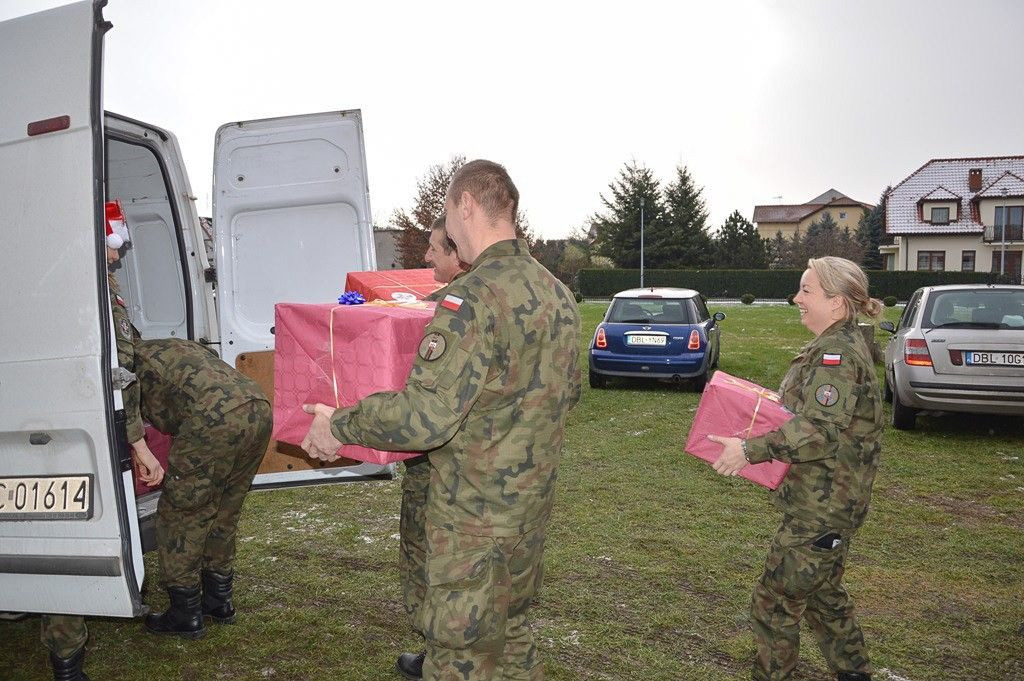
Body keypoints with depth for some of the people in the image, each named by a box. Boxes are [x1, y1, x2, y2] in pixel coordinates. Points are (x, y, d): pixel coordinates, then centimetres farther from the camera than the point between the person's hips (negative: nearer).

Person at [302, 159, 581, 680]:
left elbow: (424, 418, -26)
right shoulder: (559, 295, 5)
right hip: (533, 505, 9)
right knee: (512, 636, 24)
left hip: (475, 519, -8)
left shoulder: (473, 297, -23)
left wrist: (338, 426, -11)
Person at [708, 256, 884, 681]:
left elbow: (821, 431, -30)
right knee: (823, 593, 25)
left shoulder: (837, 353, -21)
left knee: (776, 602, -1)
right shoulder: (843, 345, 12)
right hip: (830, 502, 11)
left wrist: (751, 450, -31)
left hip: (821, 507, -11)